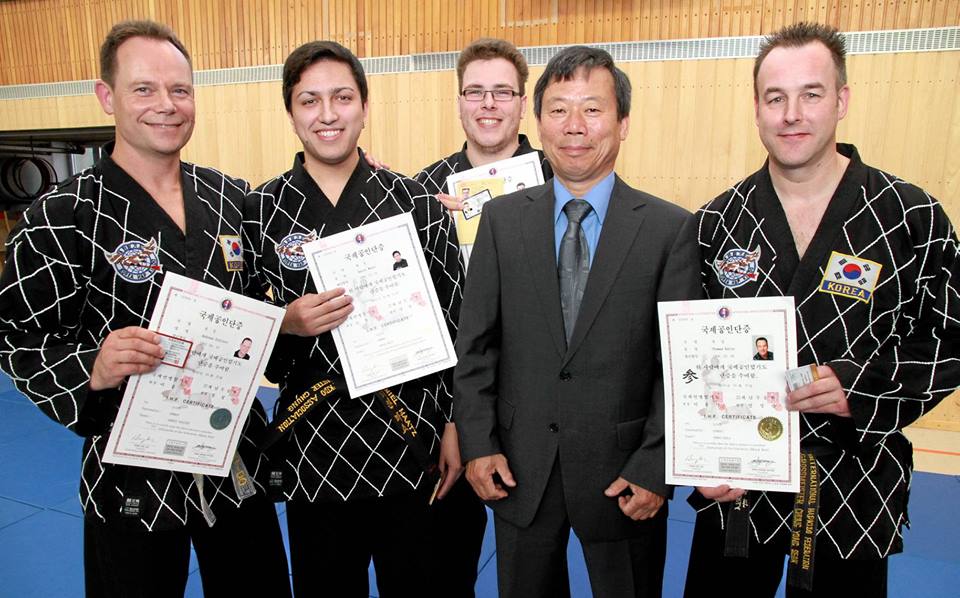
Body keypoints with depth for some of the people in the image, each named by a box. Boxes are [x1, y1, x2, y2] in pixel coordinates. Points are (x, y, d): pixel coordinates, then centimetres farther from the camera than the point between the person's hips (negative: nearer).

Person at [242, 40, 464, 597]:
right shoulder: (260, 211, -2)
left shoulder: (416, 200, -3)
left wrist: (456, 424, -1)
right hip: (313, 452, 1)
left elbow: (455, 319, 0)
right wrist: (286, 324, -17)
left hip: (413, 447, 0)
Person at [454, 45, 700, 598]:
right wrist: (478, 444, -4)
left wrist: (654, 468, -9)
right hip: (519, 468, 2)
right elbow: (476, 344, 1)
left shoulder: (670, 228, -6)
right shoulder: (502, 219, 0)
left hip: (622, 472, -1)